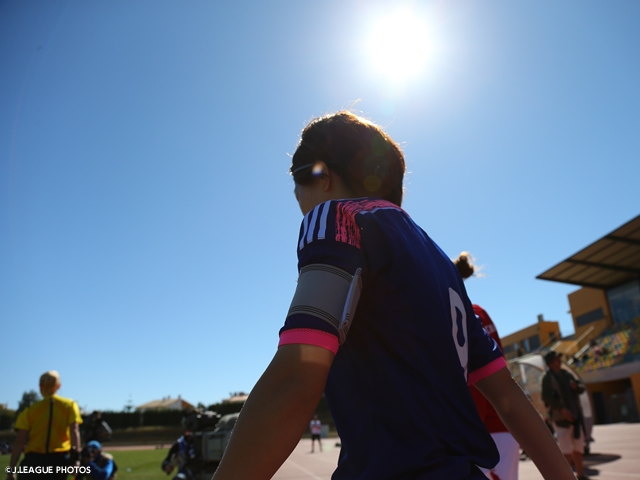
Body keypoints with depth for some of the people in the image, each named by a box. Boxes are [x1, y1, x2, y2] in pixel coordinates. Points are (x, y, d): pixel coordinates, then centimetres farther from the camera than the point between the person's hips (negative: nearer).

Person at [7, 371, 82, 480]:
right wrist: (75, 456, -10)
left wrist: (11, 470, 7)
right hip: (58, 460, 0)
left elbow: (19, 442, 3)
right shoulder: (69, 405, 6)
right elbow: (74, 430, -6)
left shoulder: (30, 410, 7)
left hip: (33, 460, 0)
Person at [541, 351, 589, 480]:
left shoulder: (566, 374, 12)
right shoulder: (548, 378, -9)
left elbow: (582, 387, 17)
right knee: (566, 449, -7)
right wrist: (562, 409, -27)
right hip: (560, 417, -7)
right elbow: (546, 397, -18)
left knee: (578, 446, 13)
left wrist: (576, 386, -6)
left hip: (575, 415, 7)